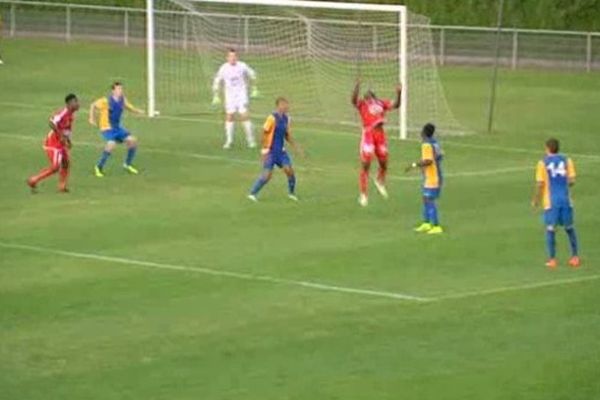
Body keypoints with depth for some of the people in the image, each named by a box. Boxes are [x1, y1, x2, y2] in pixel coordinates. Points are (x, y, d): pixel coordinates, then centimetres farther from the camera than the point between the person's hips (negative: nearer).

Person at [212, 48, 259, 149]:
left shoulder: (242, 66, -7)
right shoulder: (224, 68, -5)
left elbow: (252, 76, 9)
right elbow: (217, 82, 7)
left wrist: (255, 89, 12)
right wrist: (215, 96, 5)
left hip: (242, 94, -1)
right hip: (229, 95, 1)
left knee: (244, 116, -9)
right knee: (229, 116, -5)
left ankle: (250, 140, 0)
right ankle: (229, 141, 3)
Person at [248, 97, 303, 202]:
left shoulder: (286, 118, 7)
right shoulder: (272, 118, -16)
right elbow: (264, 133, -14)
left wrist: (296, 147, 11)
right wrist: (265, 151, -17)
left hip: (281, 151, 7)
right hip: (270, 151, -7)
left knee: (289, 170, -3)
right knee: (267, 174, -10)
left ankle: (291, 193, 16)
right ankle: (252, 193, 4)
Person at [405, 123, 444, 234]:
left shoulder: (427, 145, -20)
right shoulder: (435, 143, 8)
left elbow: (428, 161, -28)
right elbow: (440, 156, 18)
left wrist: (414, 165, -20)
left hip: (431, 178, -9)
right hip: (436, 176, 9)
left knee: (430, 201, -5)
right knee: (426, 199, 17)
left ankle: (436, 226, -4)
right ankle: (426, 224, 23)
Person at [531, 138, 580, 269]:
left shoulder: (543, 163, -3)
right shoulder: (567, 161, 4)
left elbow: (540, 184, -7)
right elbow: (571, 181, -1)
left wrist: (536, 200, 5)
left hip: (551, 201, -2)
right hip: (565, 199, 3)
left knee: (550, 229, 4)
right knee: (569, 228, 14)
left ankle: (552, 259, 1)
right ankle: (575, 257, 15)